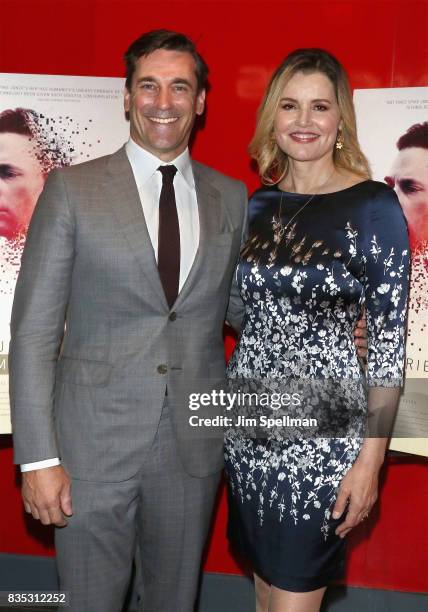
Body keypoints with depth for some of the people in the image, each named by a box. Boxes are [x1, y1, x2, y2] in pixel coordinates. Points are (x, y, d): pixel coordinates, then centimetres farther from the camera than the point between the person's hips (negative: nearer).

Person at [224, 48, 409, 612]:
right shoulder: (260, 203, 5)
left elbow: (389, 340, -11)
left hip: (322, 428, -5)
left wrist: (371, 459, -12)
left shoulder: (374, 205, -10)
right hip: (248, 420, 5)